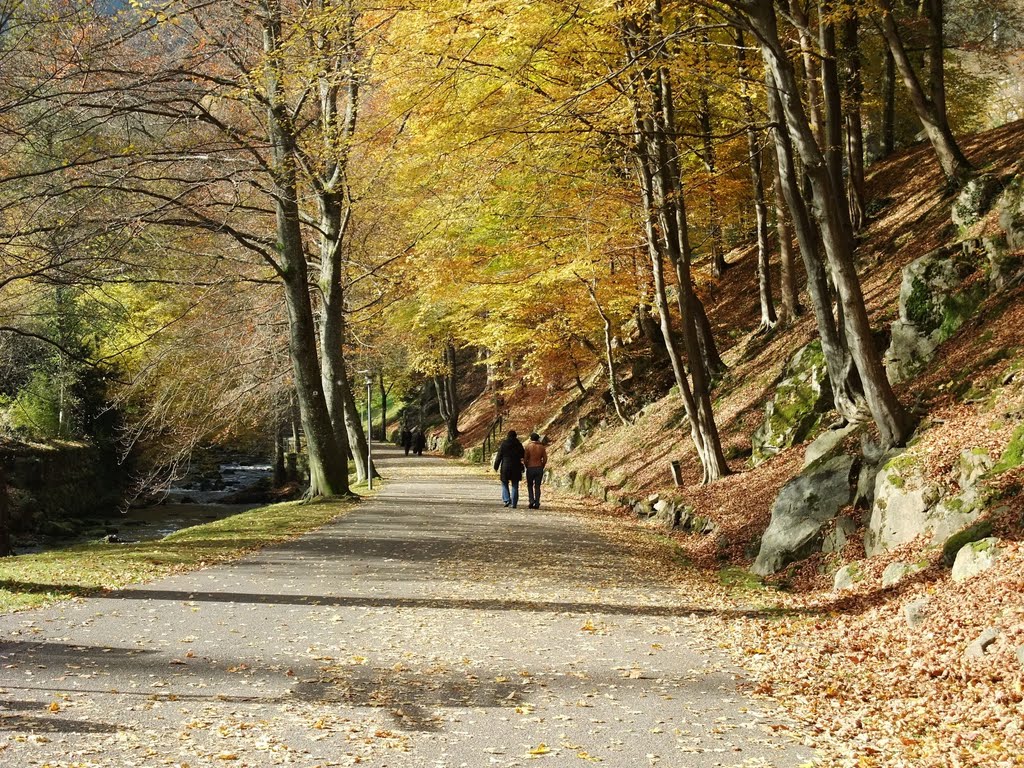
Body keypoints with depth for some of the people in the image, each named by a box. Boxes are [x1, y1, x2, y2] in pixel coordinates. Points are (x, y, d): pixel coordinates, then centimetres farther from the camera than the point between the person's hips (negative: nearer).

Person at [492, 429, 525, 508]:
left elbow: (499, 456, -4)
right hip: (516, 468, 2)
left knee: (505, 484, 14)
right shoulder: (519, 445, 2)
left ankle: (507, 500, -2)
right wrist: (522, 468, 18)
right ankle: (514, 503, 4)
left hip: (505, 467, -2)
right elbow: (522, 457, 7)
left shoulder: (503, 444, -5)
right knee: (515, 486, 6)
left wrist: (496, 466, 5)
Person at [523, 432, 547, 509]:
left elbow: (525, 459, -8)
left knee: (530, 486, 13)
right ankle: (537, 504, 2)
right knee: (537, 486, 7)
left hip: (530, 468, -2)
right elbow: (545, 459, 0)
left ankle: (531, 501, -3)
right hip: (539, 468, 2)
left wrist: (527, 467, 8)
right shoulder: (542, 447, 2)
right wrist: (541, 467, 12)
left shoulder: (528, 446, -6)